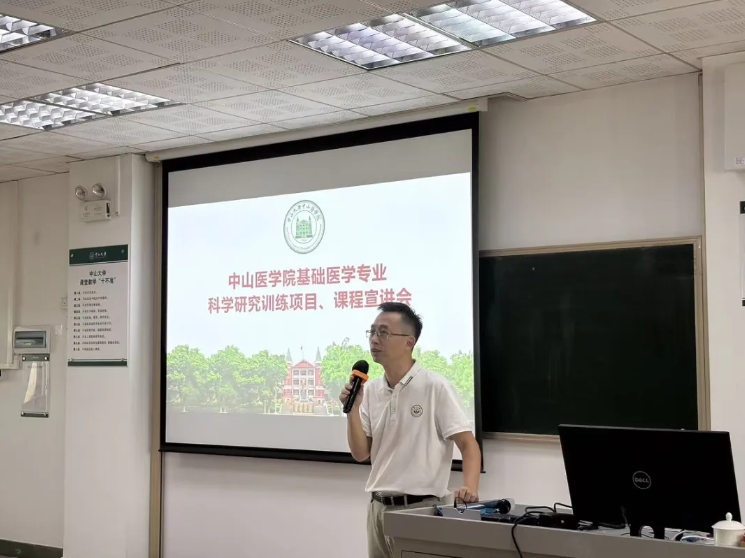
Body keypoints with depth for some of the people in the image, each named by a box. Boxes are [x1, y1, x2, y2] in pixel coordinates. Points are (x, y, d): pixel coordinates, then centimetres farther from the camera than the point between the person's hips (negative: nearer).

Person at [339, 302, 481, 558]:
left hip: (423, 508, -5)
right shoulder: (370, 391, 6)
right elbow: (360, 453, 5)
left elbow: (468, 445, -12)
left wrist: (469, 488, -29)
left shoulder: (435, 387, -10)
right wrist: (352, 409, -9)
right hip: (379, 507, 6)